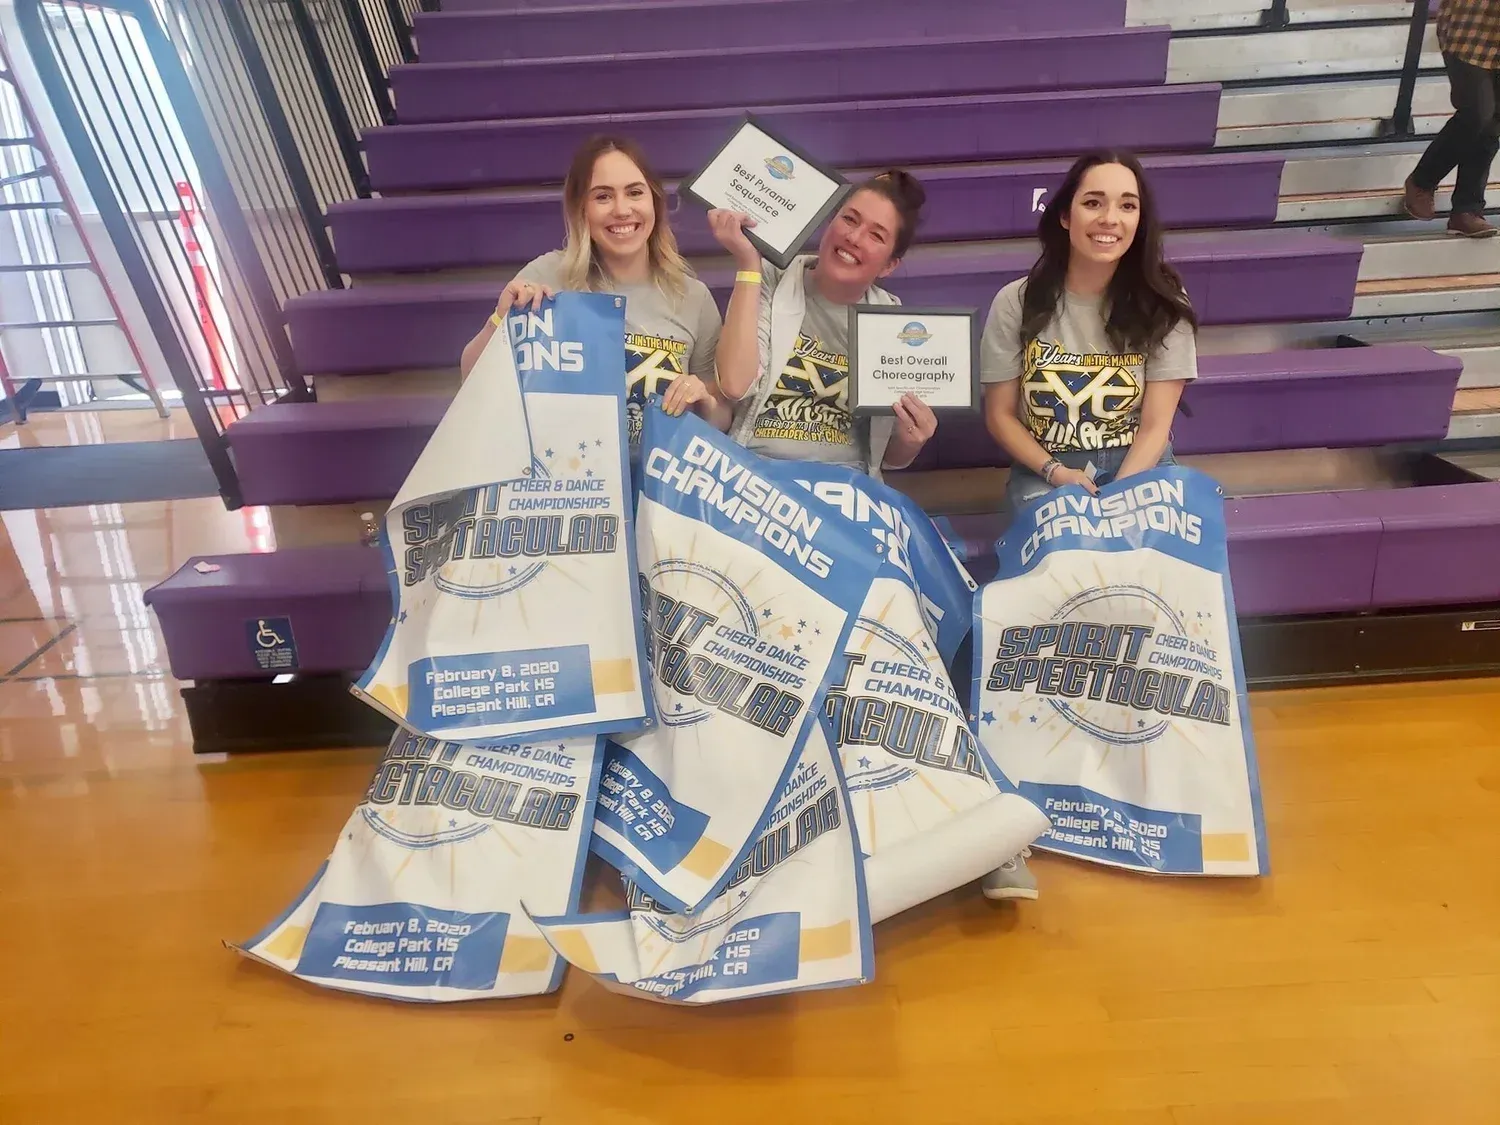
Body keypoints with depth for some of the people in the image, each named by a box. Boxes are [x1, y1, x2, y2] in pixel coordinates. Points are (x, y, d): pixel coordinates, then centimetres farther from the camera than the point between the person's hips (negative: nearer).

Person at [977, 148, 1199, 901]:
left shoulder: (1161, 308, 3)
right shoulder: (1018, 303, 2)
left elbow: (1154, 426, -3)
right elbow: (999, 414, 2)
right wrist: (1056, 474, -14)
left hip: (1136, 475, 2)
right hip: (1042, 477, -1)